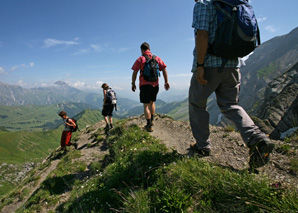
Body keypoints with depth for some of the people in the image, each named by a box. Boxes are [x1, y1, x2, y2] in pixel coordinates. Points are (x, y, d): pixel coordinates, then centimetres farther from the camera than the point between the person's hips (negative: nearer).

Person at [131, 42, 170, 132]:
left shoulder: (140, 59, -1)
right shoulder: (157, 58, 8)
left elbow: (134, 72, -5)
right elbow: (164, 69, 2)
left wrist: (133, 84, 4)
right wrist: (166, 82, 3)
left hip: (145, 84, -4)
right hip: (155, 84, 4)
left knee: (146, 105, 0)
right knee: (152, 102, 22)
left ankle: (149, 125, -6)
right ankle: (151, 120, 22)